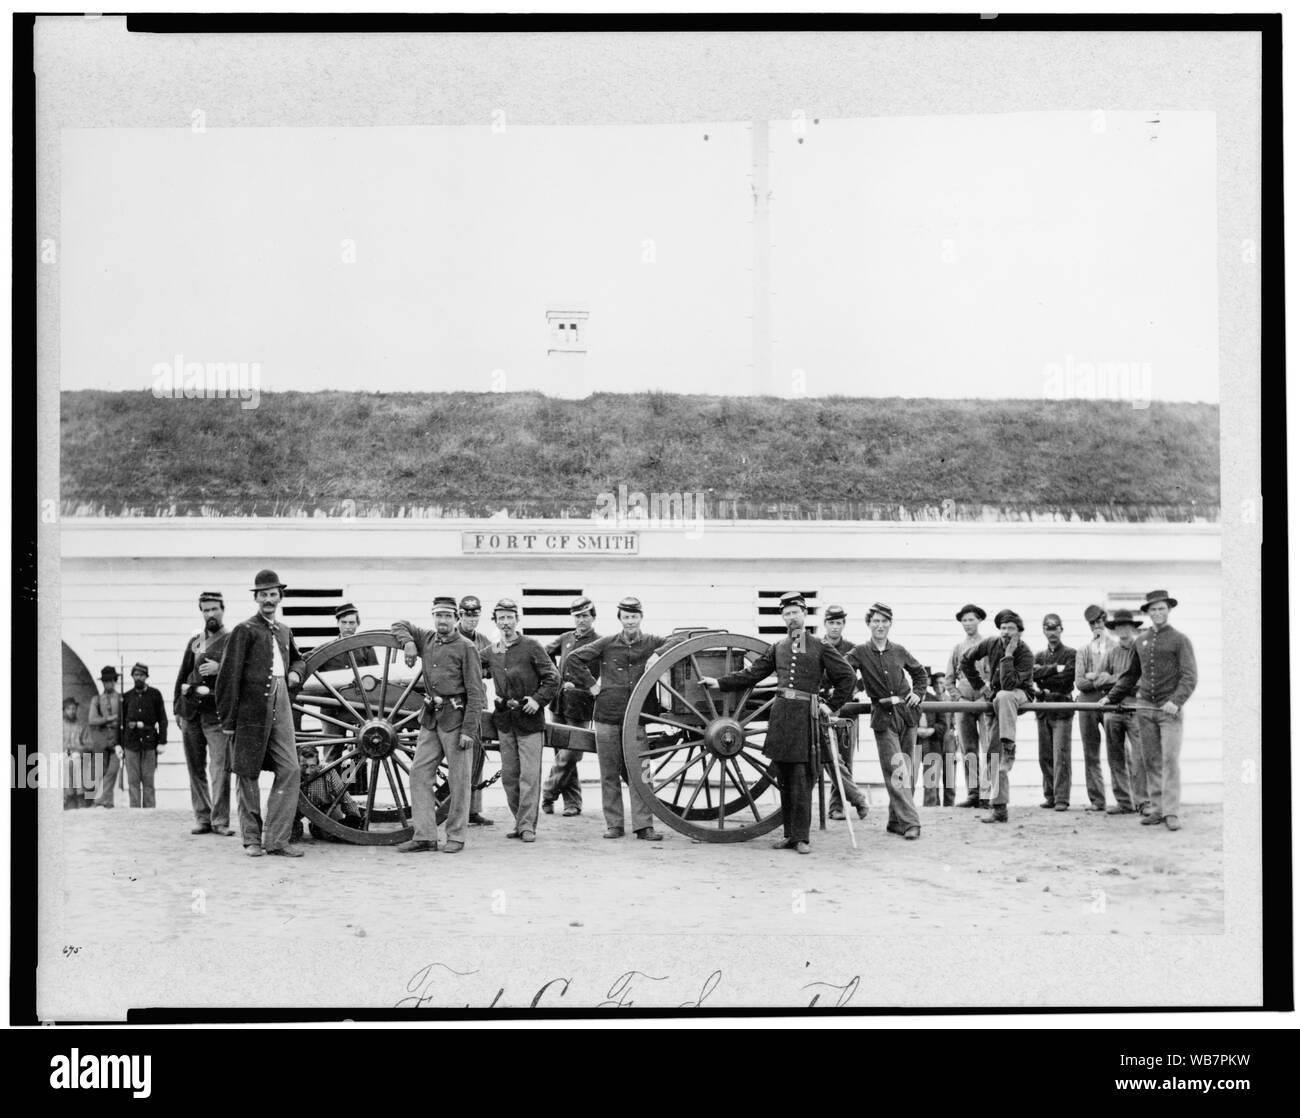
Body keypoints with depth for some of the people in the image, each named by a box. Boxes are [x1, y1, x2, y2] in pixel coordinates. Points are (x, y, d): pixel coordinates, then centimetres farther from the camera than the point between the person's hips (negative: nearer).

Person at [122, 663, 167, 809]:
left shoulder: (155, 694, 5)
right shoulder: (127, 697, 9)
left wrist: (162, 742, -2)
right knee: (133, 781, -1)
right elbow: (120, 721, 11)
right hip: (131, 743, 1)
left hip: (149, 743, -1)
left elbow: (162, 720, 5)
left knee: (148, 781, 0)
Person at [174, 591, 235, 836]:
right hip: (190, 712, 5)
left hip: (217, 714, -5)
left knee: (220, 768, -10)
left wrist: (219, 668, -19)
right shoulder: (194, 641, 18)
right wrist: (177, 708, 17)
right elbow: (182, 675, 21)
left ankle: (220, 821, -8)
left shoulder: (233, 640, 3)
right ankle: (202, 818, 11)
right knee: (196, 768, 6)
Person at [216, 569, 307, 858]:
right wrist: (227, 720, -10)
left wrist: (296, 672, 10)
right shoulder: (244, 630, -3)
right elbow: (229, 676, -6)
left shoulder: (284, 631, 16)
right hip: (251, 709, -5)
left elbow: (298, 659, 35)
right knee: (248, 774, 3)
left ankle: (277, 839, 2)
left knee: (290, 770, -3)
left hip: (281, 707, 5)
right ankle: (251, 839, 14)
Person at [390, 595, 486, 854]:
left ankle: (456, 837, 9)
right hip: (431, 718, 6)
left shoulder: (466, 647, -7)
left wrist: (469, 730, -16)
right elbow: (399, 626, 26)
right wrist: (408, 643, 4)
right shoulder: (427, 639, 9)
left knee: (459, 779, 0)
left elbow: (475, 692, -10)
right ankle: (425, 836, 4)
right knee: (419, 773, 1)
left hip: (456, 718, -6)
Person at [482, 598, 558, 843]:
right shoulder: (490, 652, 9)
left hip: (529, 720, -5)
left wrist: (538, 699, -15)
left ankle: (527, 826, -4)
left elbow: (553, 678, -4)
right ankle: (519, 822, 17)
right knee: (509, 776, 8)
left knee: (529, 775, -6)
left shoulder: (531, 646, -3)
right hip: (504, 721, 5)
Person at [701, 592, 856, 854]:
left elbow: (846, 677, 8)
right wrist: (720, 683, 11)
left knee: (801, 780, -8)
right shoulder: (777, 648, 15)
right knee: (784, 780, 7)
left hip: (805, 716, -4)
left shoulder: (820, 647, 4)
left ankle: (802, 837, -4)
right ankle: (790, 835, 13)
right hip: (780, 713, 4)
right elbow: (751, 674, 17)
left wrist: (831, 705, 4)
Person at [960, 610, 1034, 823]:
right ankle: (999, 809, 0)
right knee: (994, 754, -3)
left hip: (1019, 696, -5)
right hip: (997, 700, 5)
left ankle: (1010, 747, -36)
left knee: (1003, 696, -42)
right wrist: (979, 685, 5)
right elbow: (966, 659, 9)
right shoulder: (991, 644, -5)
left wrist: (1008, 655, -31)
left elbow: (1008, 684, -31)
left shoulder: (1025, 654, -20)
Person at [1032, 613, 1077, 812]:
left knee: (1060, 756, -10)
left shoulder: (1070, 654, 4)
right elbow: (1034, 673, -1)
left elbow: (1066, 678, -11)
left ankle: (1062, 799, -11)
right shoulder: (1040, 656, 19)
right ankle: (1050, 796, 14)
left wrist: (1042, 687, -8)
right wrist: (1054, 668, -12)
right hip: (1043, 709, 5)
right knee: (1045, 756, 6)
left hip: (1062, 708, -5)